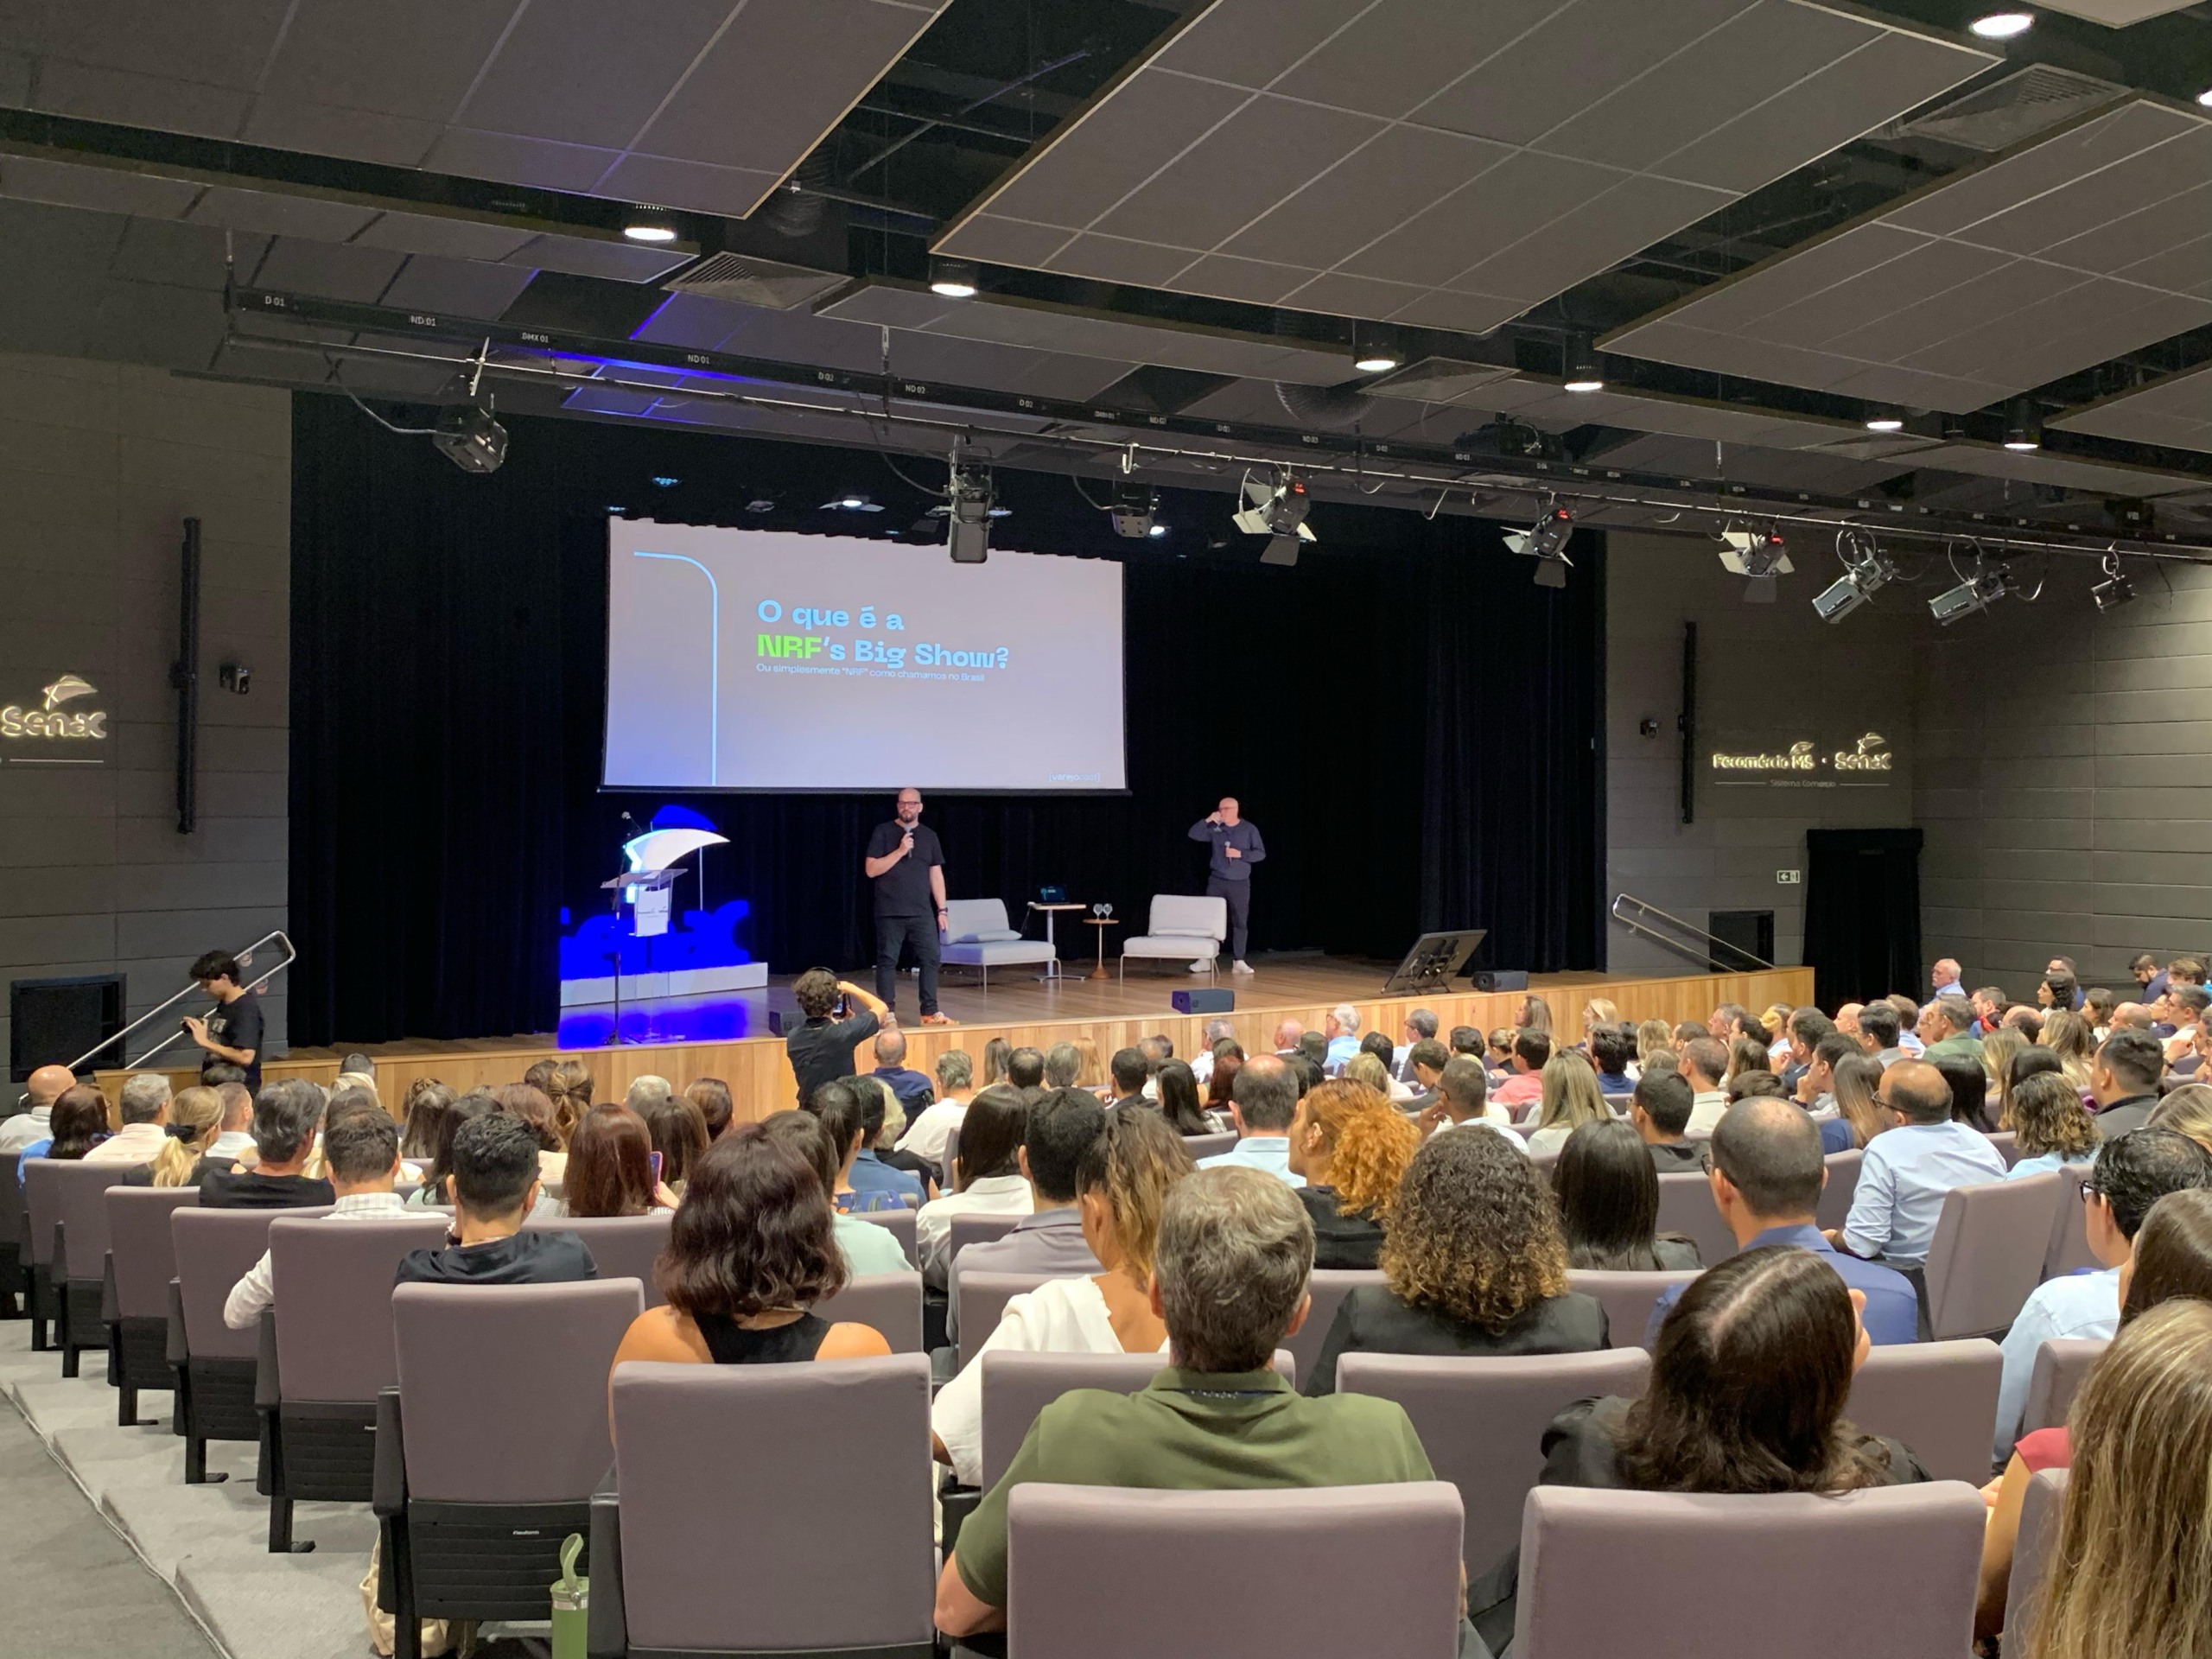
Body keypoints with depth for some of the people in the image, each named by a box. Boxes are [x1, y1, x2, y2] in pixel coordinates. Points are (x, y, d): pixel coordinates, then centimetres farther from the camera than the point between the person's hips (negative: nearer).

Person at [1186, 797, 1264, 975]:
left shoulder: (1249, 829, 0)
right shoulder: (1214, 828, 5)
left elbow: (1260, 853, -2)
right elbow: (1193, 834, -4)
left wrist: (1240, 854, -15)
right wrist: (1208, 820, -13)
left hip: (1240, 883, -1)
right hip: (1216, 881, 1)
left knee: (1240, 921, 0)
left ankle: (1238, 961, 4)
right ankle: (1205, 959, 2)